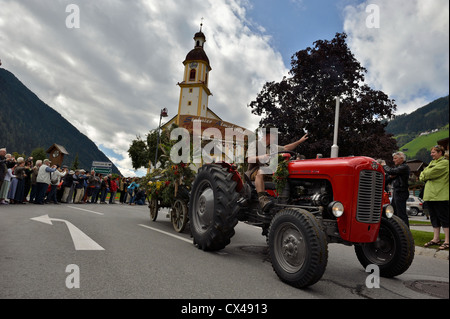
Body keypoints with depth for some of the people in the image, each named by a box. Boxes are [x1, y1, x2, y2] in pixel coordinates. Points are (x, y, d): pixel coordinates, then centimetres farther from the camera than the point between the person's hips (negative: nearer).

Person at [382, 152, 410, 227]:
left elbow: (391, 171, -22)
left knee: (401, 215, -9)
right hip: (395, 192, 10)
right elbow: (387, 180, 20)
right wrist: (391, 177, -2)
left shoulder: (404, 167, -10)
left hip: (401, 193, -10)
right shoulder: (398, 167, 19)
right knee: (393, 213, 12)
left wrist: (384, 166, -5)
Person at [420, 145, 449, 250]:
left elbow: (431, 173, -17)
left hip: (440, 195, -8)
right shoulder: (432, 162, 20)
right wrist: (424, 176, -6)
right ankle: (436, 239, 18)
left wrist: (424, 175, 2)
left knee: (443, 218, -4)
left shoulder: (444, 162, -7)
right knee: (434, 218, 11)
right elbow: (422, 174, 14)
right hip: (430, 195, 8)